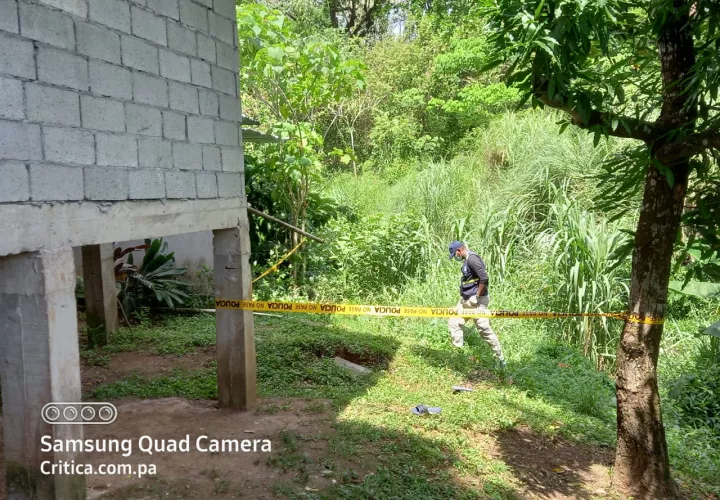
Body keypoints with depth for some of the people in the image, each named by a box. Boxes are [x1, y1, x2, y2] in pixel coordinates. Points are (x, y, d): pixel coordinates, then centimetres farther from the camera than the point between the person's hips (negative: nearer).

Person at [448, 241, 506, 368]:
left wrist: (477, 297, -19)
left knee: (484, 330, -5)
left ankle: (500, 359, 6)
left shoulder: (472, 258, -18)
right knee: (454, 323, 10)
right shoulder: (467, 260, 13)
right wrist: (464, 295, 16)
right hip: (465, 300, 10)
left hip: (476, 301, -10)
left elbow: (484, 279, -26)